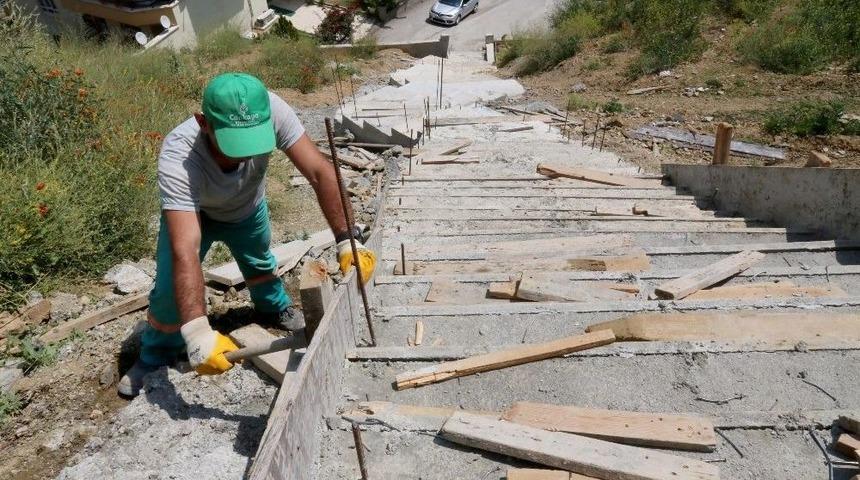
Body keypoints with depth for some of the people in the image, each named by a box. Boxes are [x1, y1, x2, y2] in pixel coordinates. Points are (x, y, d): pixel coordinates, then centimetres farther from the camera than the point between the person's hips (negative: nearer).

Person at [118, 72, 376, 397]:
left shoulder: (270, 111, -41)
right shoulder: (176, 159, -46)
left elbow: (319, 171, -37)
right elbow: (185, 251, -53)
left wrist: (345, 241, -44)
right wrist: (197, 331, -62)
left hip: (248, 207, 3)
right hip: (190, 212, -3)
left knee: (260, 263, 21)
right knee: (170, 290, -11)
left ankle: (275, 307, 54)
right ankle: (155, 358, 18)